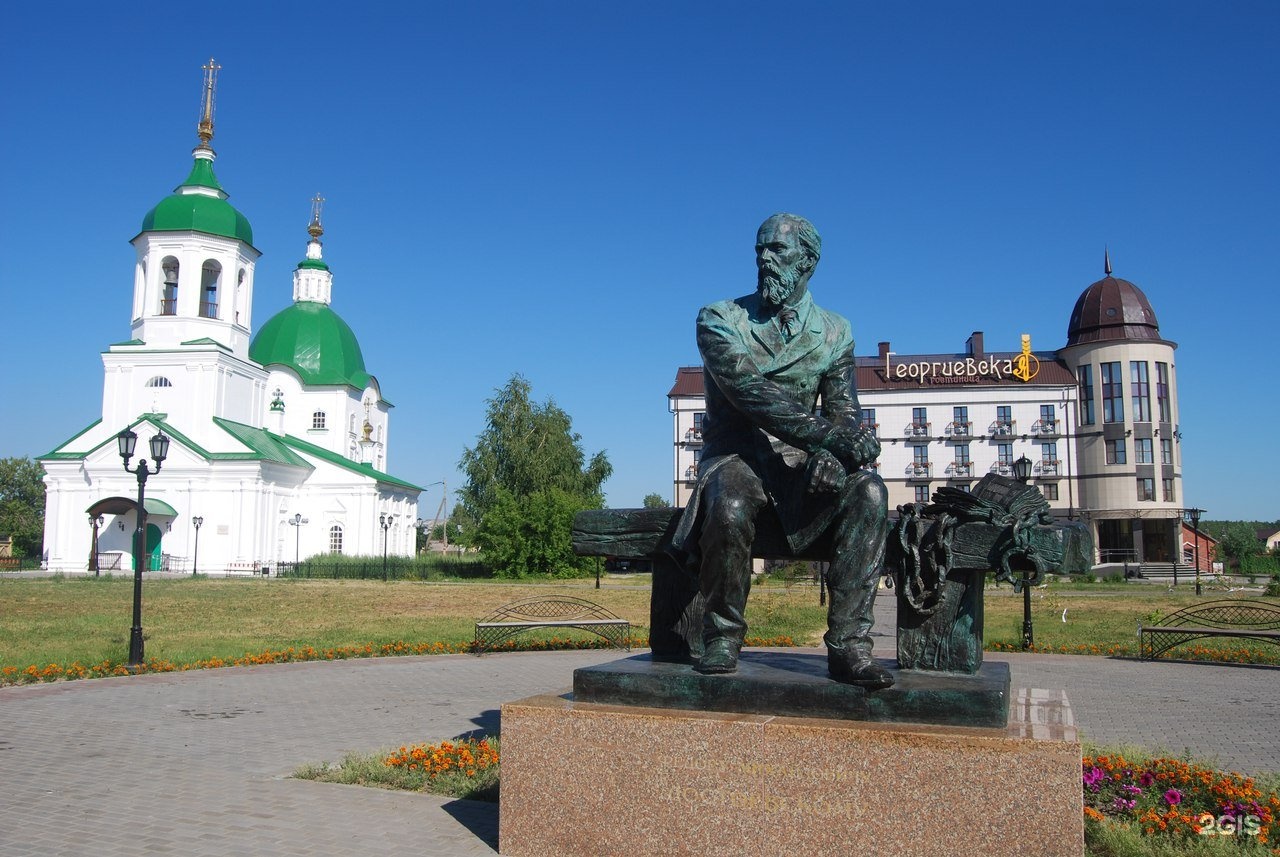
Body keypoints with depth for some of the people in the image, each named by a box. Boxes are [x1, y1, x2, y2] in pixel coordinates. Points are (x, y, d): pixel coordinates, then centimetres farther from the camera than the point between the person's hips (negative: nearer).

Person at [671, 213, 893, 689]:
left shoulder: (834, 332, 10)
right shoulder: (719, 320, -1)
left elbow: (844, 409, 4)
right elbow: (750, 391, -17)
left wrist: (832, 453, -21)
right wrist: (829, 432, -26)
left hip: (801, 460, 3)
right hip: (735, 455, -3)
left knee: (868, 491, -27)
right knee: (729, 507, -37)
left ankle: (848, 645, -25)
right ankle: (722, 639, -15)